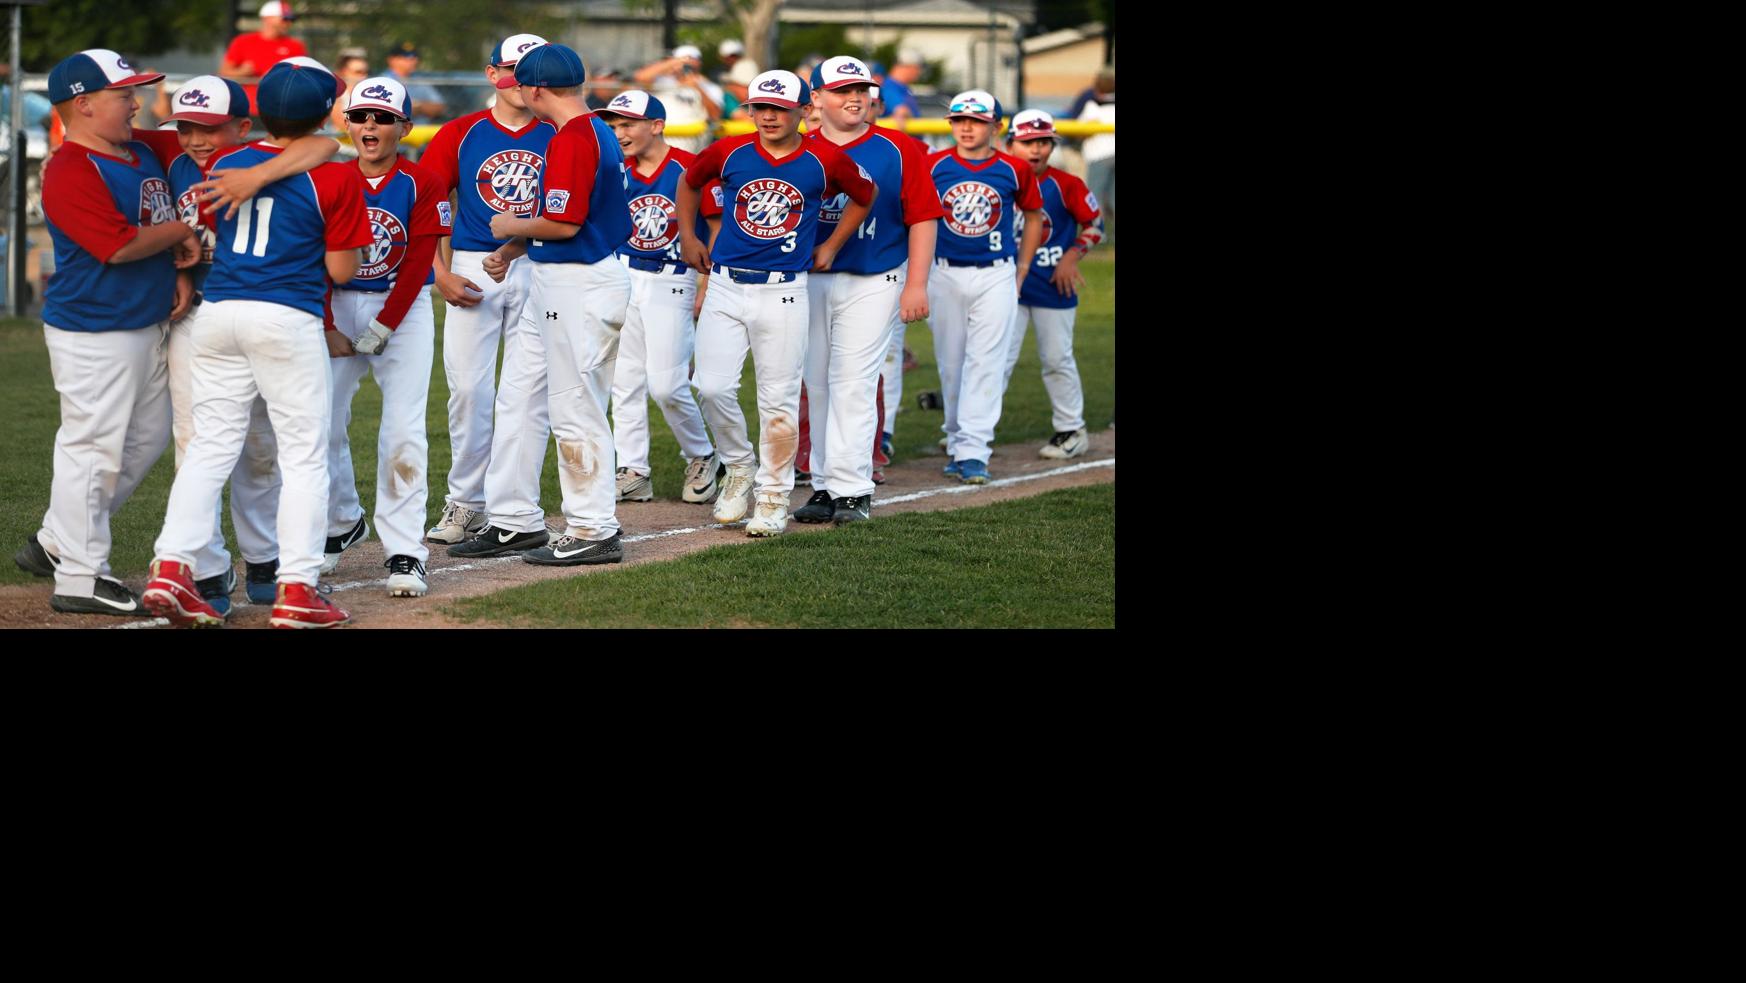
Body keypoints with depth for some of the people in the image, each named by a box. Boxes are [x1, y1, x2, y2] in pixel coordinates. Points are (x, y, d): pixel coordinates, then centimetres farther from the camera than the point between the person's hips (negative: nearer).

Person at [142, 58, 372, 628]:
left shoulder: (223, 166, 7)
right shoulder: (334, 178, -7)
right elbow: (340, 270, -5)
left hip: (218, 313, 5)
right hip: (288, 319, -4)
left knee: (211, 445, 10)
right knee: (304, 453, 3)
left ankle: (171, 567, -1)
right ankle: (296, 588, 0)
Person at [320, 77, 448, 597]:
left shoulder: (419, 184, -5)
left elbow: (418, 264, -9)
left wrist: (381, 329, -14)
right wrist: (328, 328, -7)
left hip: (403, 309, -3)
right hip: (338, 306, 3)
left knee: (402, 432, -11)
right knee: (323, 422, 1)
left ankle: (405, 553, -9)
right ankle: (341, 522, 25)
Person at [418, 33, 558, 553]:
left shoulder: (559, 137, 7)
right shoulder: (459, 134, 8)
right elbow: (425, 206, 6)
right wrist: (441, 273, -3)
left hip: (540, 271, -1)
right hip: (472, 271, 1)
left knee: (525, 393, -6)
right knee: (468, 389, 2)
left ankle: (513, 516, -8)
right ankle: (466, 503, 15)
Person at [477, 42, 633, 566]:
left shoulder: (571, 140, -18)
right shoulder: (598, 132, 14)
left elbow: (563, 224, -21)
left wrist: (511, 227, -4)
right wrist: (514, 248, 19)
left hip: (578, 287, -10)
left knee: (575, 412, -5)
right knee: (584, 410, 16)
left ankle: (591, 532, -1)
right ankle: (596, 523, 22)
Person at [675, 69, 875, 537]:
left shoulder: (825, 161, -2)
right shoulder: (729, 152, 1)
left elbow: (865, 195, 17)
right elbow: (689, 182, 21)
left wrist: (831, 247, 16)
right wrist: (687, 236, 18)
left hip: (783, 292, -1)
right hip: (725, 286, 1)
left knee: (778, 399, 1)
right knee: (712, 387, -7)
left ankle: (774, 496, 12)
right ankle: (738, 468, 17)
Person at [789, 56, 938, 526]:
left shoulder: (899, 150, -1)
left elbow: (923, 218, -2)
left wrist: (916, 285, -8)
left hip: (873, 282, -3)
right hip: (809, 282, 3)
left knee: (853, 382, -11)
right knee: (818, 386, 7)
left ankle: (852, 491, -11)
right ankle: (825, 487, 14)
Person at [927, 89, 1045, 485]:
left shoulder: (1014, 169, -1)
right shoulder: (933, 165, -2)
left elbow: (1034, 215, 14)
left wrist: (1023, 268, 11)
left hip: (995, 277, -1)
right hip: (946, 275, 1)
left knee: (985, 363, -8)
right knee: (950, 364, 7)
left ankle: (973, 452, -11)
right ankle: (957, 444, 17)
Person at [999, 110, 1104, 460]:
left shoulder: (1065, 185, -6)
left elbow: (1095, 224, 0)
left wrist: (1072, 256, -11)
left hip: (1053, 285, -1)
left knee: (1058, 359, 7)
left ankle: (1072, 430, 20)